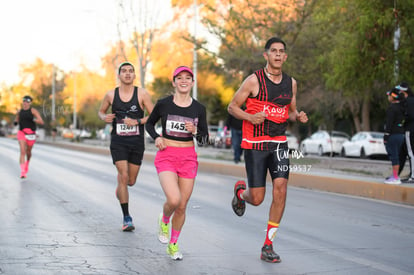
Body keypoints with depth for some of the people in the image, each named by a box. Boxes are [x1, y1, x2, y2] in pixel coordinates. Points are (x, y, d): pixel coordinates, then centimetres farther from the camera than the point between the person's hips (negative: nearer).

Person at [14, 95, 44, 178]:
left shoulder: (33, 111, -6)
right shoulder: (19, 112, 7)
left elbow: (41, 122, -14)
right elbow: (17, 119, 26)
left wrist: (33, 119, -32)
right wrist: (15, 122, 2)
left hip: (31, 134, -1)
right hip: (22, 133, 1)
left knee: (28, 152, 18)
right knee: (22, 152, -16)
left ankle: (27, 163, 52)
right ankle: (22, 172, -23)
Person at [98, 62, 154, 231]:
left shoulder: (142, 94, -3)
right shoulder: (111, 95, 1)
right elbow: (101, 111, 18)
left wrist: (137, 121, -18)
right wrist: (104, 117, -5)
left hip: (137, 142, 1)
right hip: (118, 142, -1)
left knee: (131, 181, 10)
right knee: (123, 176, -14)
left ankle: (119, 192, 48)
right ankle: (126, 218, -6)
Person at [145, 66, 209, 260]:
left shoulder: (199, 108, 3)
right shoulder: (163, 104, -2)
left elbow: (204, 138, 8)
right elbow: (149, 123, 14)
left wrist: (195, 131, -13)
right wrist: (156, 137, -6)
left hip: (188, 158, 2)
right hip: (166, 156, -2)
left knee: (182, 207, 4)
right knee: (174, 200, -23)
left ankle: (173, 245, 26)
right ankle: (164, 220, 13)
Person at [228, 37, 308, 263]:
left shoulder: (291, 83, 8)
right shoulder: (254, 80, -7)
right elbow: (232, 107, -2)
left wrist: (298, 116, -2)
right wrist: (251, 117, -20)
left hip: (279, 143, 4)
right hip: (254, 145, -4)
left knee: (280, 189, -13)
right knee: (256, 199, -3)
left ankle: (268, 246, -3)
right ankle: (240, 191, 38)